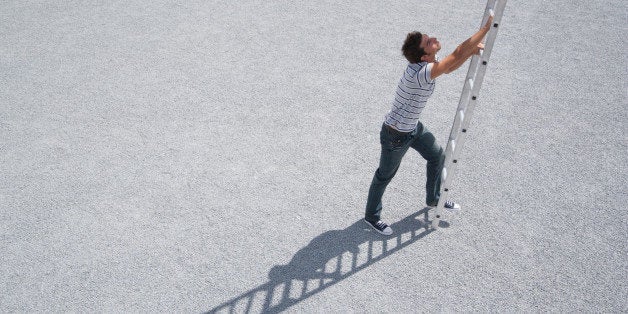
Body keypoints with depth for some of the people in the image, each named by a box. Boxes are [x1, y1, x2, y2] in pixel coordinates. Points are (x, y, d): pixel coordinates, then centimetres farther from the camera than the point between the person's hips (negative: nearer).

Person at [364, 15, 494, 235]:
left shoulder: (425, 64, -8)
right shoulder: (419, 73, -36)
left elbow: (449, 67, 11)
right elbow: (457, 54, -39)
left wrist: (471, 52, -6)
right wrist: (487, 27, -32)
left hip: (414, 127, 9)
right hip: (395, 135, -9)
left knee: (437, 156, 21)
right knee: (385, 175, 10)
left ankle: (433, 199, 44)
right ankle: (372, 216, 33)